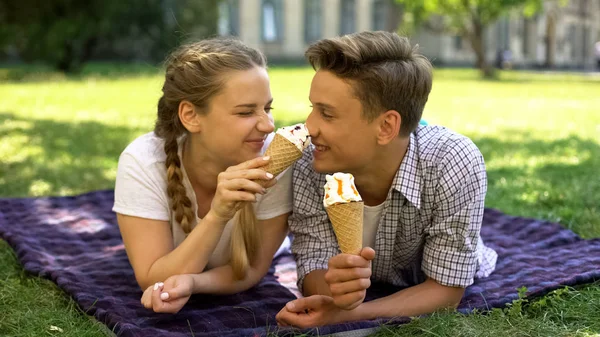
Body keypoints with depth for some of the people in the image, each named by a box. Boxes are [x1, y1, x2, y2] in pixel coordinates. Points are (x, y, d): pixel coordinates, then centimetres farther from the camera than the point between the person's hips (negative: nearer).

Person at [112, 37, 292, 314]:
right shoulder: (143, 162, -30)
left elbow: (253, 268, -18)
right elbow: (153, 281, -29)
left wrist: (191, 281, -40)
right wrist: (217, 216, -44)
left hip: (241, 302, 1)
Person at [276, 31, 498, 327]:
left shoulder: (453, 165, -34)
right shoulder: (308, 161, -27)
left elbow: (445, 290, -26)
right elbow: (312, 266, -20)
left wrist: (349, 314, -42)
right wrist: (337, 295, -45)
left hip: (429, 309, -1)